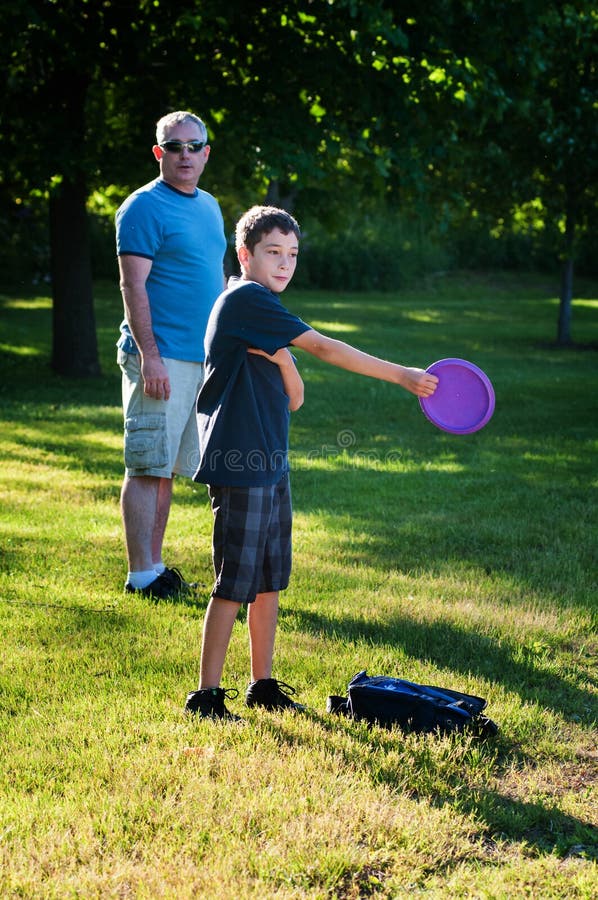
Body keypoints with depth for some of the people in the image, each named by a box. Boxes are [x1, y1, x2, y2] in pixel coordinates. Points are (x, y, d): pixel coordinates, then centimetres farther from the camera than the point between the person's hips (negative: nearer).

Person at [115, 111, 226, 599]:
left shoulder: (209, 206, 17)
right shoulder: (144, 207, -8)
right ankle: (141, 574, -1)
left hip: (202, 358, 8)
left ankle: (155, 565, 18)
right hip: (160, 360, -8)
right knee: (147, 468, -5)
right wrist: (149, 356, -20)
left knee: (166, 470, 12)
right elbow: (133, 285, -13)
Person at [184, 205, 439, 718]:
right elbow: (324, 348, -18)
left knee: (270, 579, 13)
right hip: (240, 469, -9)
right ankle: (207, 696, 4)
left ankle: (263, 685, 23)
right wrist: (401, 375, -18)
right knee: (235, 584, -4)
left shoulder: (261, 310, 16)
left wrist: (279, 354, -11)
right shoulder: (245, 299, -12)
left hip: (271, 467, 9)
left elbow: (294, 398, 9)